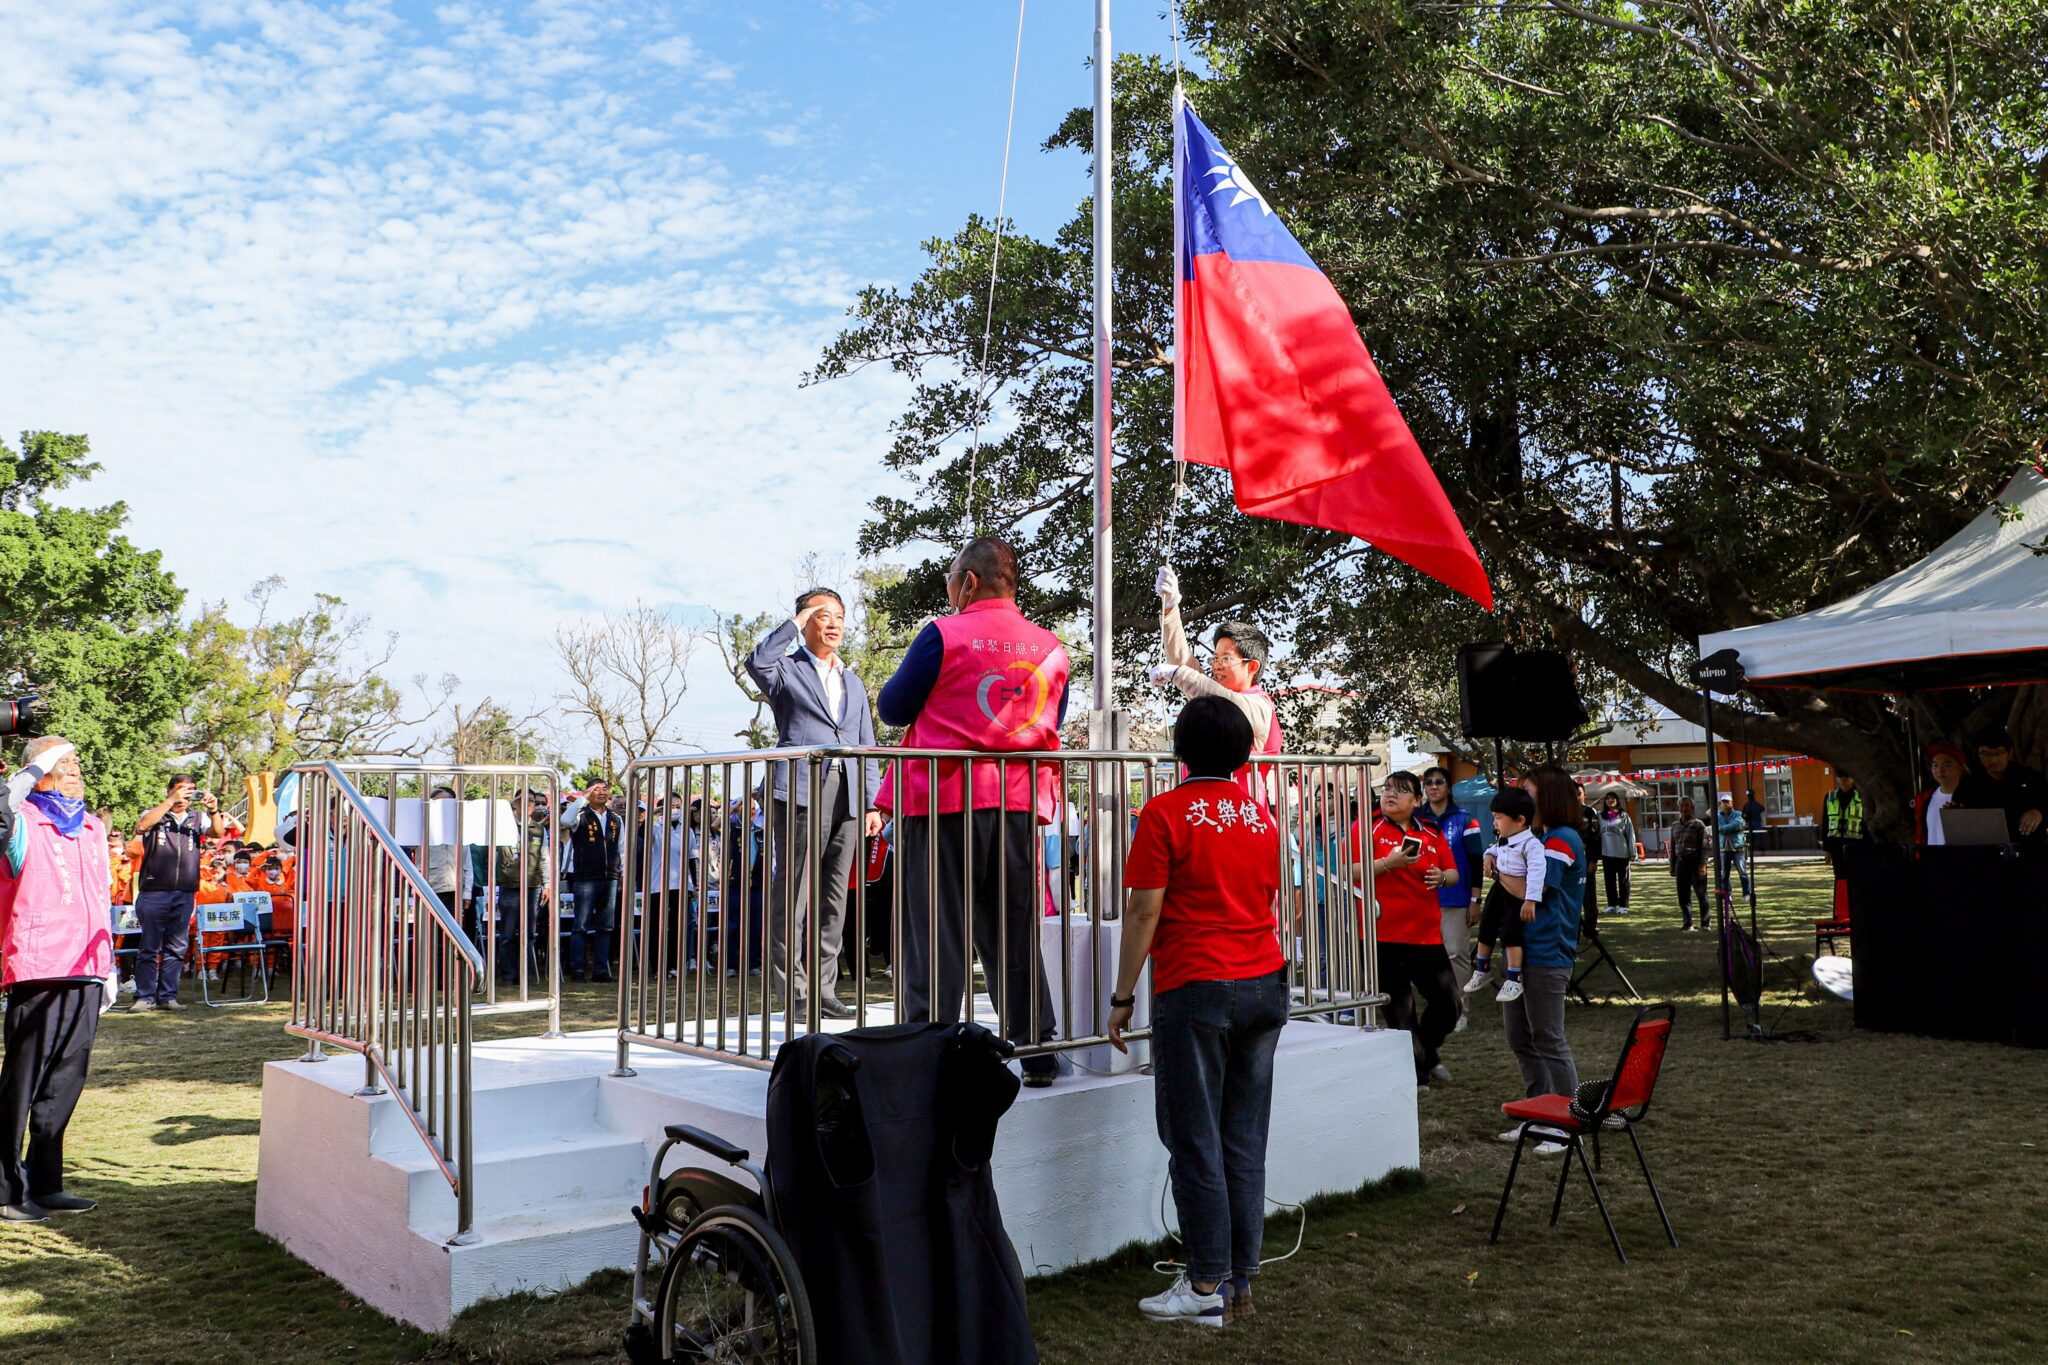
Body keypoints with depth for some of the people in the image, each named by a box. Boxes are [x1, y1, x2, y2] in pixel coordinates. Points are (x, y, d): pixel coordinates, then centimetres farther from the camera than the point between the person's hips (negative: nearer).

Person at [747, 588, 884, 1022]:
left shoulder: (853, 682, 24)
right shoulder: (787, 669, 8)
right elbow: (757, 663, -18)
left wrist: (872, 803, 12)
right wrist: (793, 624, -7)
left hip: (847, 798, 5)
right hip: (799, 793, -5)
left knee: (834, 898, 6)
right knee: (792, 896, -5)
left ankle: (823, 990, 10)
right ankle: (794, 992, -2)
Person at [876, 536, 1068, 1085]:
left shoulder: (944, 636, -7)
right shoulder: (1051, 648, 8)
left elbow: (893, 707, 1)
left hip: (943, 802, -4)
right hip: (1020, 805, 5)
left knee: (935, 932, 1)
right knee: (1014, 932, 13)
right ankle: (1037, 1052, 16)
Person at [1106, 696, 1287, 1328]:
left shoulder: (1166, 813, -7)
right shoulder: (1261, 814, 11)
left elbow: (1144, 913, -10)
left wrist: (1122, 998, -4)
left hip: (1195, 988, -6)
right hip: (1264, 984, 6)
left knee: (1195, 1142, 0)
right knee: (1246, 1143, 9)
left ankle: (1209, 1287, 4)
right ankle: (1241, 1280, 15)